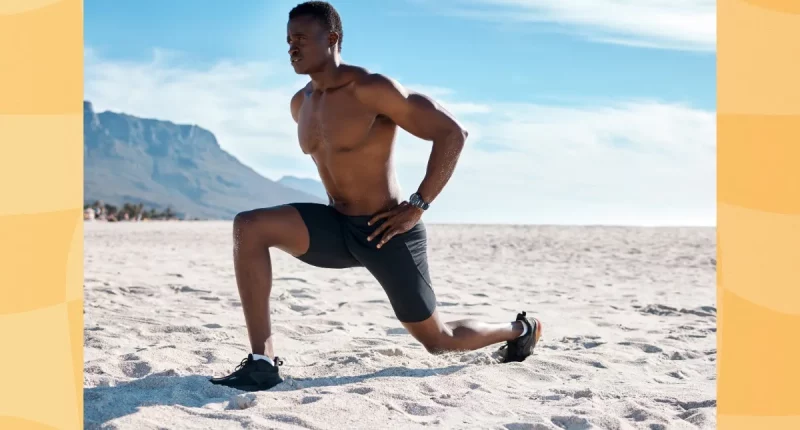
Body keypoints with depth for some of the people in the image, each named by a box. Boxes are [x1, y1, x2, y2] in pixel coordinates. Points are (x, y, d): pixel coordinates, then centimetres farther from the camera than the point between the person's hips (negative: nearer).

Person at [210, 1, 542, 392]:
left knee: (438, 340, 7)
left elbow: (452, 132, -19)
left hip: (388, 235, -6)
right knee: (248, 227, -17)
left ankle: (520, 330, 39)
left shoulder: (372, 89, -18)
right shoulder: (301, 104, 6)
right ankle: (262, 362, -18)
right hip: (338, 228, 6)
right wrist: (341, 207, 15)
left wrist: (418, 205, -20)